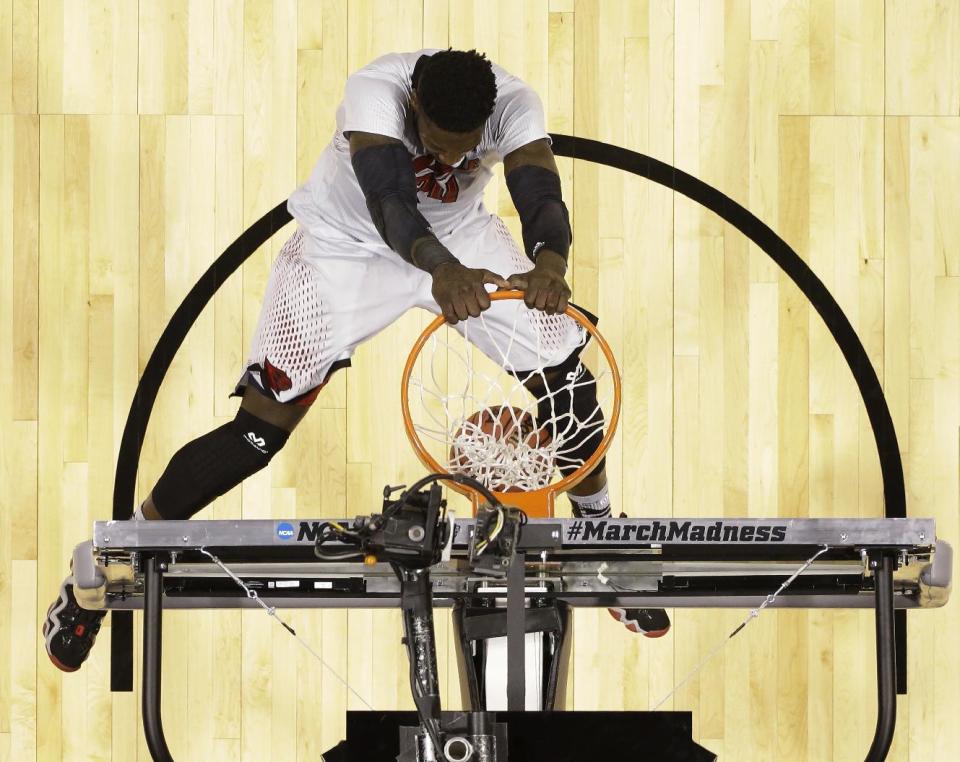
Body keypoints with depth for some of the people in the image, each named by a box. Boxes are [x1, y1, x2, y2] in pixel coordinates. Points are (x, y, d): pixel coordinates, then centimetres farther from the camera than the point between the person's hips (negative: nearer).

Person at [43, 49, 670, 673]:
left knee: (572, 384, -2)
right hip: (349, 241, -4)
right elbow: (389, 200, -52)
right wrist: (443, 272, -72)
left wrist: (549, 265, -65)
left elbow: (541, 194, -42)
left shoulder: (514, 104, -27)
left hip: (461, 239, 4)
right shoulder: (375, 92, -37)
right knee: (258, 432, -11)